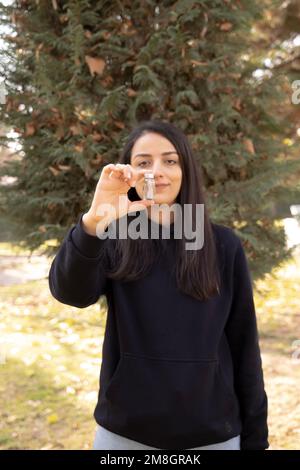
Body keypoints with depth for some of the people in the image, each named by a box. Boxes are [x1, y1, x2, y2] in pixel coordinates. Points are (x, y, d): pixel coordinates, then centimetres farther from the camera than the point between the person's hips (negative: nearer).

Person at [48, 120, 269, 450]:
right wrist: (92, 222, -37)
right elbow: (69, 292, -21)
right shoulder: (114, 241, -3)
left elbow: (243, 343, -1)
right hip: (123, 430, 1)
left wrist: (255, 436, 1)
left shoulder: (223, 245, -3)